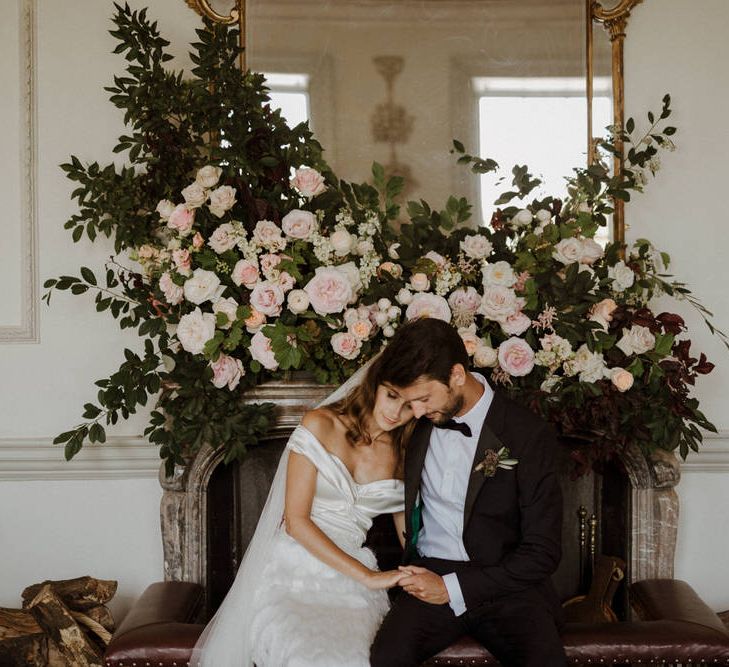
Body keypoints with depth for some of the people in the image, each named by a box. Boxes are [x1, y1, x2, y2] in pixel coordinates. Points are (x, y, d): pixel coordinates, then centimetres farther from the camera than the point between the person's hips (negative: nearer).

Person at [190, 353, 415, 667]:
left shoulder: (405, 453, 10)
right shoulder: (321, 425, -3)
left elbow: (407, 531, 14)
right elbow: (296, 520, -8)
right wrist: (367, 576, -13)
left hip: (349, 583, 3)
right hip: (294, 572, -3)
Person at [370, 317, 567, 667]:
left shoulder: (529, 435, -8)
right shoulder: (418, 422, 5)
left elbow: (543, 552, -8)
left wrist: (454, 587, -12)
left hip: (504, 582, -2)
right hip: (430, 574, 2)